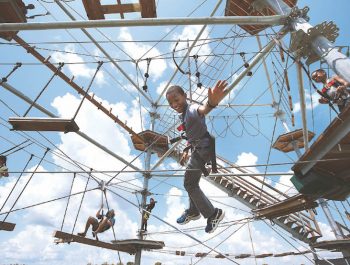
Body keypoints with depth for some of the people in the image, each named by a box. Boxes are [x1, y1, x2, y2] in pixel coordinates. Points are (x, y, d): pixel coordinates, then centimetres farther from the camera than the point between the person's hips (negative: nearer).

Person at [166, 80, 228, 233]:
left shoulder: (192, 109, -21)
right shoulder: (183, 115, 9)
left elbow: (202, 109, -47)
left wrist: (211, 103, -69)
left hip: (203, 148, -10)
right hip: (197, 149, 10)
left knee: (189, 184, 1)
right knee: (192, 183, 22)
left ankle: (213, 214, 17)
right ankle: (193, 212, 44)